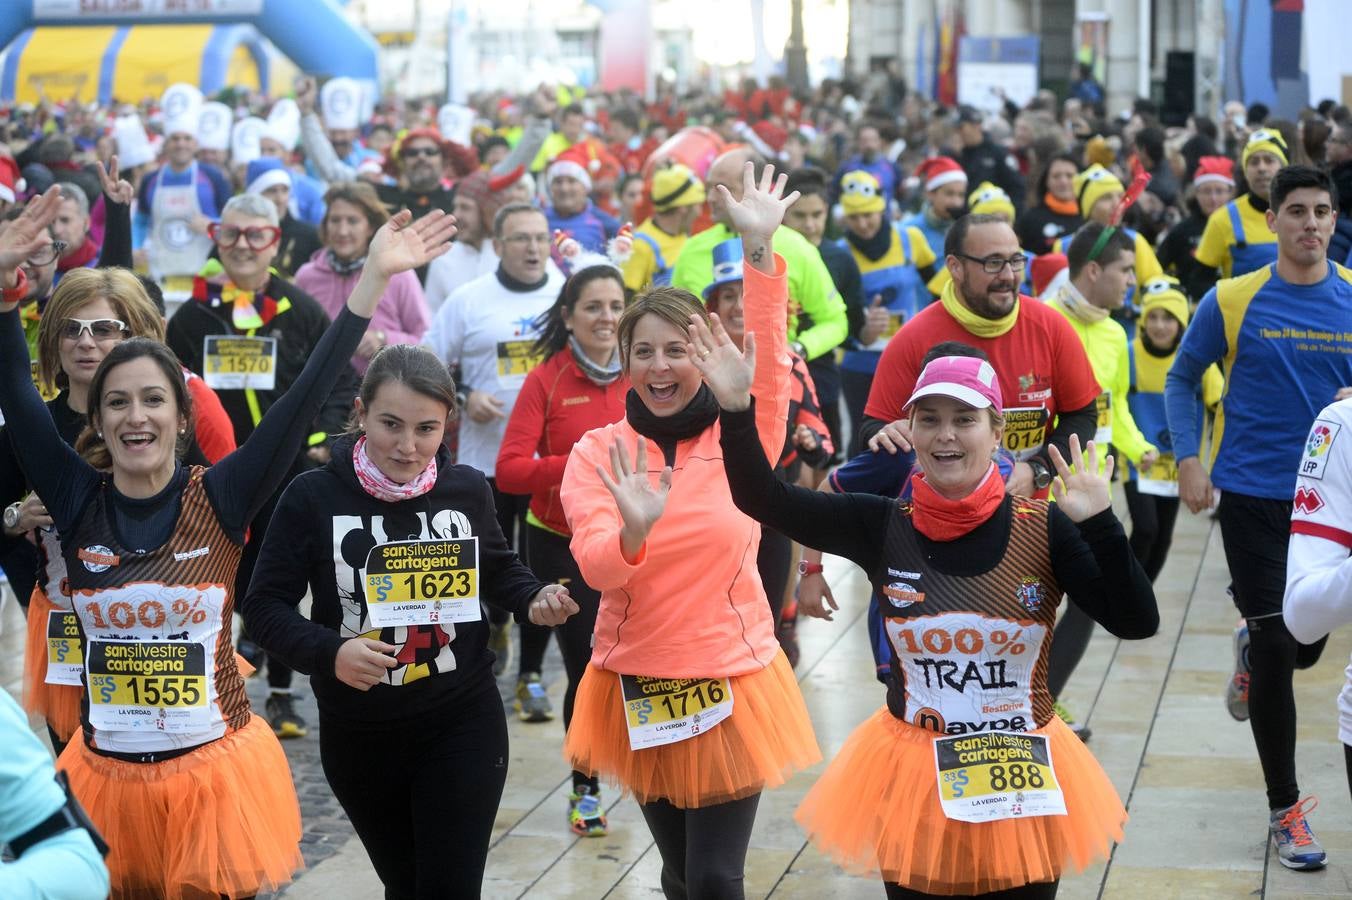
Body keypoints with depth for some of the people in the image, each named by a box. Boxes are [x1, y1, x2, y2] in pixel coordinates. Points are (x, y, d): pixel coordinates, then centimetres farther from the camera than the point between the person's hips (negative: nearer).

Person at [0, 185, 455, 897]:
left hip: (216, 769, -1)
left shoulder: (220, 497, -6)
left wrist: (372, 280, -16)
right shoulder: (78, 501, -1)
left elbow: (304, 398, -11)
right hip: (108, 776, 2)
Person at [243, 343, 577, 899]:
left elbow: (497, 571, 15)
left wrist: (535, 600, -6)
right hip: (358, 735, 0)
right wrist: (328, 652, -26)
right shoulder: (314, 497, -12)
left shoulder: (467, 490, -4)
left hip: (463, 727, 0)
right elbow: (265, 606, -8)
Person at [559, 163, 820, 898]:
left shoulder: (744, 435, -4)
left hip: (731, 680, -2)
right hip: (637, 687, 2)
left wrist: (760, 250, -31)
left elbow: (768, 358, -22)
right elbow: (595, 566, -16)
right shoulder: (598, 450, -4)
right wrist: (632, 532, -38)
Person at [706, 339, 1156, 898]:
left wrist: (1098, 525, -29)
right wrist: (737, 410, -23)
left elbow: (1137, 622, -17)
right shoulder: (882, 527, -6)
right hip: (912, 776, 1)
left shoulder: (1044, 529, -9)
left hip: (1022, 779, -1)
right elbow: (762, 500, -10)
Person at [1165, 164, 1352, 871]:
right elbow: (1182, 378, 5)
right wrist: (1188, 460, -5)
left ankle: (1252, 647, 47)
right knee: (1279, 647, -1)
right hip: (1253, 494, -2)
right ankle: (1284, 812, 12)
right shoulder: (1231, 301, -5)